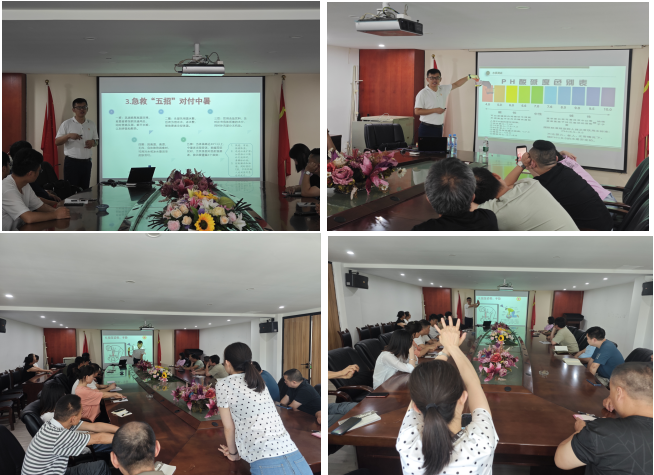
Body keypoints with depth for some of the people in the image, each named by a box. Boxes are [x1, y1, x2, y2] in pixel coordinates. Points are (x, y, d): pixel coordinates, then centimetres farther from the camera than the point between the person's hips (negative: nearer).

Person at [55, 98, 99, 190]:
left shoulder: (91, 125, 11)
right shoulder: (67, 124, -1)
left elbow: (96, 141, 19)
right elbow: (56, 142, -3)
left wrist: (93, 142, -5)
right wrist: (68, 136, -20)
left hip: (86, 162, 4)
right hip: (71, 162, -4)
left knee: (84, 189, 7)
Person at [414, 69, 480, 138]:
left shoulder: (443, 90, 8)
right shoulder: (422, 94, -10)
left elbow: (456, 84, 22)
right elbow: (417, 111, -14)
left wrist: (469, 77, 14)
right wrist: (434, 110, -16)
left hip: (438, 128, 6)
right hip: (426, 128, -6)